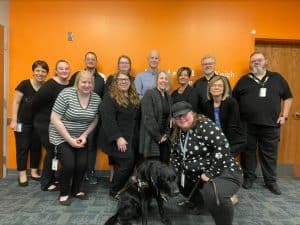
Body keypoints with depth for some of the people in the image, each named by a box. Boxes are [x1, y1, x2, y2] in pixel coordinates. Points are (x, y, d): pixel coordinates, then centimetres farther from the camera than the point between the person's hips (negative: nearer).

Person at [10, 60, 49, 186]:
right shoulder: (25, 84, -11)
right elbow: (16, 102, -7)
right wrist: (14, 120, -10)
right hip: (23, 122, -3)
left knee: (36, 147, 12)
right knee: (22, 148, 5)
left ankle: (34, 172, 27)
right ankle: (22, 175, 18)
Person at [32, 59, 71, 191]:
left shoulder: (70, 85, 1)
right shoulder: (50, 85, -19)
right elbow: (36, 102, -15)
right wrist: (41, 116, 0)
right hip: (45, 124, -6)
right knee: (51, 151, 0)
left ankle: (52, 179, 30)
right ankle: (45, 183, 17)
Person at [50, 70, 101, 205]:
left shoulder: (96, 98, -5)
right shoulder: (66, 94, -17)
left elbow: (94, 120, 4)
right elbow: (55, 119, -17)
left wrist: (84, 135, -10)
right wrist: (70, 140, -18)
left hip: (81, 138, 4)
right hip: (62, 136, -3)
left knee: (82, 164, -6)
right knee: (69, 165, -14)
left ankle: (76, 190, 22)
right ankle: (64, 193, 14)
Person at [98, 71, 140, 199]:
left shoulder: (134, 97, 13)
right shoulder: (110, 97, -8)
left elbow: (137, 119, 13)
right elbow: (108, 119, -16)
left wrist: (135, 137, 9)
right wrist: (118, 137, -20)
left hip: (131, 138, 6)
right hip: (116, 138, -6)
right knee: (127, 162, -12)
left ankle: (120, 188, 26)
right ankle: (114, 191, 10)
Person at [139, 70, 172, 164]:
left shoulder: (168, 97, 13)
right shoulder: (149, 94, -8)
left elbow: (170, 117, 14)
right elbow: (148, 117, -14)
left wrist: (166, 135, 2)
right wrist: (158, 136, -12)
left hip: (165, 138, 6)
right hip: (152, 138, -6)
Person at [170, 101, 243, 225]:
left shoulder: (204, 125, -19)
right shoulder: (178, 134, 6)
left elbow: (222, 147, -29)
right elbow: (175, 155, 18)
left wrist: (210, 173, -24)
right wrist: (178, 172, 5)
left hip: (223, 173, -8)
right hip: (197, 177, 9)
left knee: (214, 194, -36)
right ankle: (199, 204, 45)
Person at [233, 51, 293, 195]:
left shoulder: (277, 78, 9)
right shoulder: (244, 80, 6)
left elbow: (287, 97, 14)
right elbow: (233, 100, 6)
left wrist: (284, 115, 5)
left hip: (271, 125, 1)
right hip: (247, 125, 0)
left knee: (270, 154, 10)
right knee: (248, 152, 10)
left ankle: (271, 181, 26)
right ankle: (249, 177, 27)